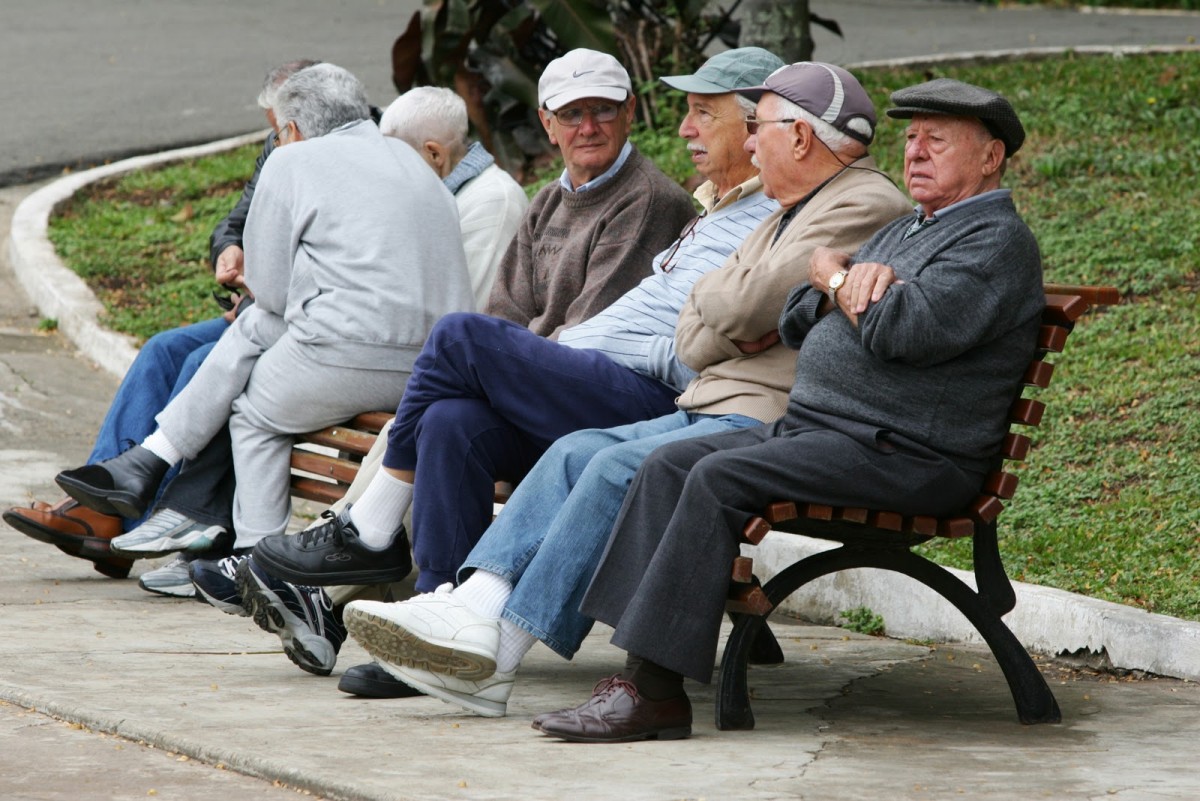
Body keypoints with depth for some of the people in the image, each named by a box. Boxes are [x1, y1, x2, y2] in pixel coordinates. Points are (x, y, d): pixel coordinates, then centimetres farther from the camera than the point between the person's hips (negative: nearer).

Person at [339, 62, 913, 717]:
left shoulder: (867, 206, -7)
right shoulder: (787, 219, 26)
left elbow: (745, 306, -17)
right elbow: (691, 338, 17)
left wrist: (710, 300, 5)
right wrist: (735, 324, -5)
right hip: (711, 411, 10)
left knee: (620, 468, -23)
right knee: (577, 452, -5)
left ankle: (496, 657, -23)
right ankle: (476, 607, -20)